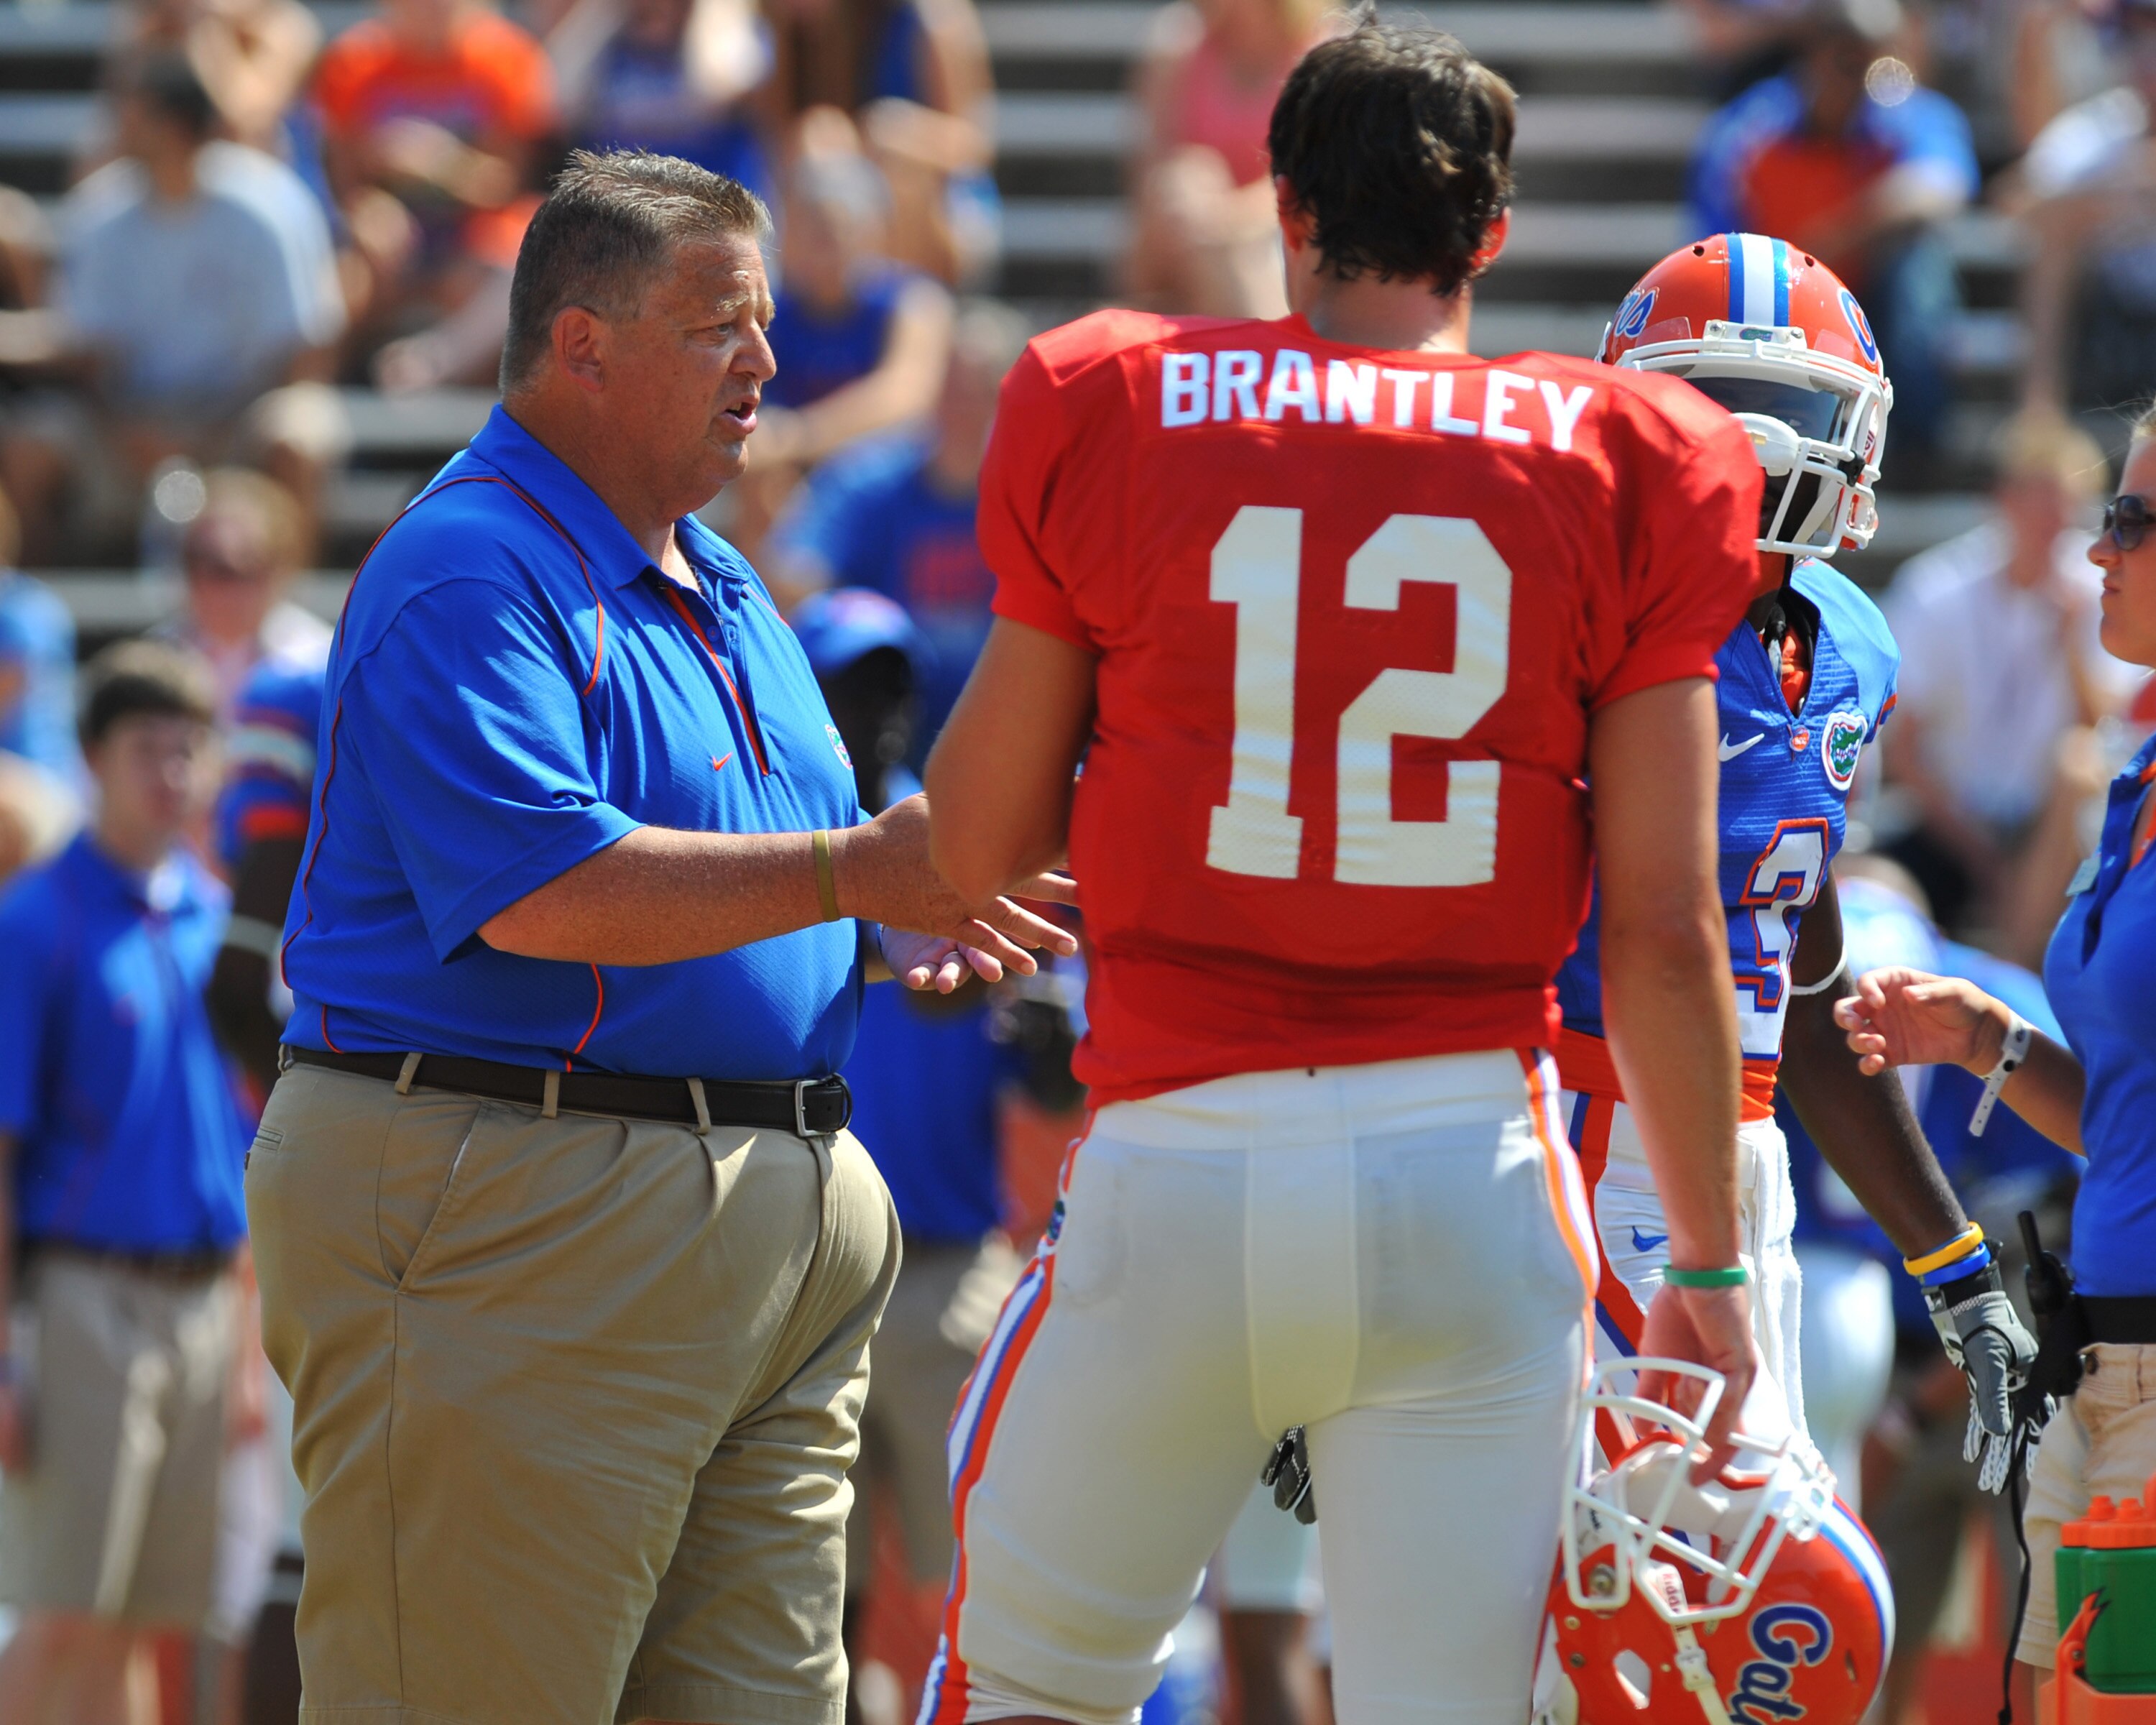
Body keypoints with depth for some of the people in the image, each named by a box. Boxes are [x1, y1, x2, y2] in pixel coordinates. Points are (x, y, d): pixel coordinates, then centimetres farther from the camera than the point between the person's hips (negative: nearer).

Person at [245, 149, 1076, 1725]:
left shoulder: (722, 589, 21)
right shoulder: (470, 576, -11)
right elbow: (545, 890, -24)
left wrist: (906, 928, 7)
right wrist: (857, 872, -21)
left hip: (778, 1236, 10)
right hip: (511, 1211, -10)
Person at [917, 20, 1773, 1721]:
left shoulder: (1108, 423, 1)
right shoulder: (1621, 473, 1)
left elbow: (975, 855, 7)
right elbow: (1664, 930, 0)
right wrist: (1709, 1258, 11)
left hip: (1180, 1168, 0)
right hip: (1470, 1166, 0)